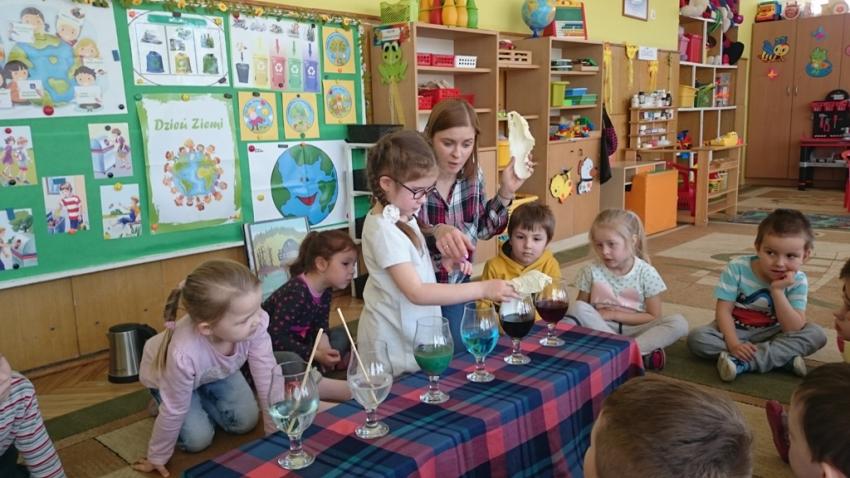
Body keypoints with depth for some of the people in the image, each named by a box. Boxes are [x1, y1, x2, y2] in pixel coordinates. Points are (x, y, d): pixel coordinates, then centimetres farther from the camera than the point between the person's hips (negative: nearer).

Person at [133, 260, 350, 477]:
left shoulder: (256, 323, -39)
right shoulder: (184, 354, -47)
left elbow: (268, 379, -24)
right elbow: (174, 411, -29)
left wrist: (277, 431, -17)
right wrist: (157, 458, -13)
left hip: (217, 371, 4)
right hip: (165, 376, -3)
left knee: (245, 422, -4)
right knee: (198, 439, -11)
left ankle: (202, 401, 23)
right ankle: (160, 403, 16)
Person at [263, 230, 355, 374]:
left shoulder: (326, 290, -3)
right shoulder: (295, 293, -30)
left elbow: (319, 325, 4)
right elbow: (275, 337, -31)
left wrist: (324, 346, -19)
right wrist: (315, 354, -31)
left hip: (294, 342, 9)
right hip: (268, 348, -9)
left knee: (341, 335, 8)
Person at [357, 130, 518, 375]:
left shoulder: (402, 216, 3)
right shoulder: (384, 230, -24)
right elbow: (417, 292, -28)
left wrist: (443, 260, -1)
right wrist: (482, 289, -30)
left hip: (414, 333, 9)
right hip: (395, 345, -8)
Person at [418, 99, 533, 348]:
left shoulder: (473, 175, -6)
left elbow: (481, 229, 5)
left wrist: (505, 192, -7)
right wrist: (436, 232, -51)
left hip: (457, 286, 5)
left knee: (460, 350, 14)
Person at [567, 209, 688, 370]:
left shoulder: (646, 273, -6)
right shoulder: (592, 271, -4)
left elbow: (654, 318, -5)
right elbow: (579, 310, 3)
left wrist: (614, 315, -13)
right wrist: (590, 317, -20)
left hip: (634, 329, 0)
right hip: (600, 328, 1)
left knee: (678, 323, -23)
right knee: (577, 308, -29)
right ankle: (642, 352, -30)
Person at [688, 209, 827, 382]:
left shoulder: (798, 281, -15)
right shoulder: (737, 268, -19)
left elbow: (794, 330, -22)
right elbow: (723, 310, -17)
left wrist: (777, 290, -31)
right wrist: (734, 344, -32)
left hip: (771, 334, 1)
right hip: (736, 330, -1)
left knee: (817, 334, -22)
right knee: (696, 338, -28)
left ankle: (741, 362, -32)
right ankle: (782, 356, -27)